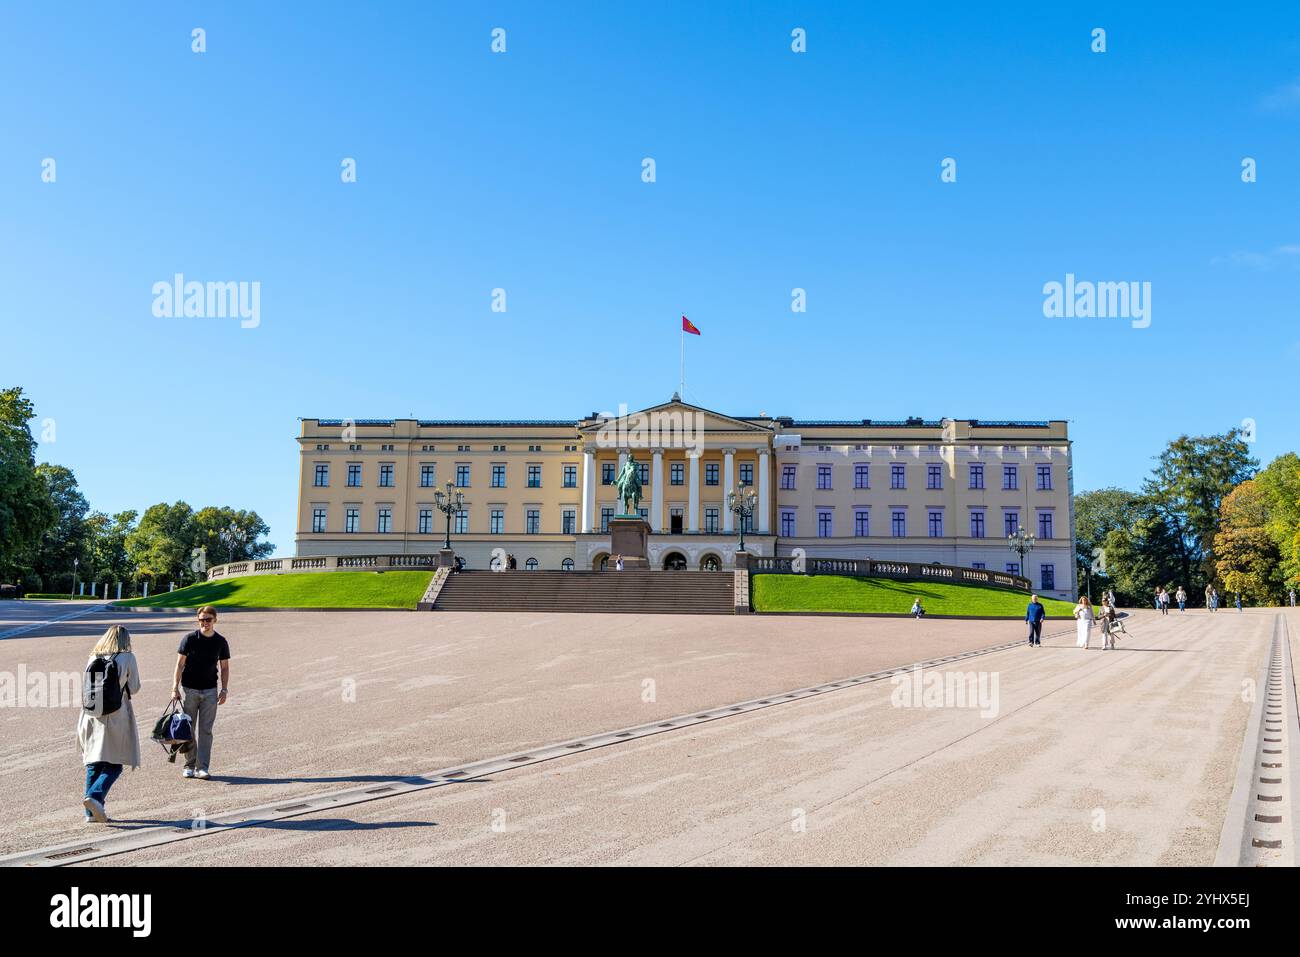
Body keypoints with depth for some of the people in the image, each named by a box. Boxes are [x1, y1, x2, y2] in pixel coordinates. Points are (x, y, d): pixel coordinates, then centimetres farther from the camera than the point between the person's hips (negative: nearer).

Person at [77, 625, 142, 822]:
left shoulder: (94, 658, 7)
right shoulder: (127, 658, -4)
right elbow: (134, 688, 1)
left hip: (91, 715, 4)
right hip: (115, 716, -4)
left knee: (93, 763, 11)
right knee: (114, 764, 2)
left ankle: (91, 812, 10)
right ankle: (94, 796, -19)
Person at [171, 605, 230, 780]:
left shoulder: (221, 642, 3)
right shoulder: (189, 639, -4)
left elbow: (225, 668, 9)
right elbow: (180, 664, -2)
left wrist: (224, 690, 0)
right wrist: (175, 688, -7)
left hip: (210, 691, 1)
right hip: (189, 689, -1)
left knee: (205, 730, -1)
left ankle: (202, 767, 2)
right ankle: (189, 766, 13)